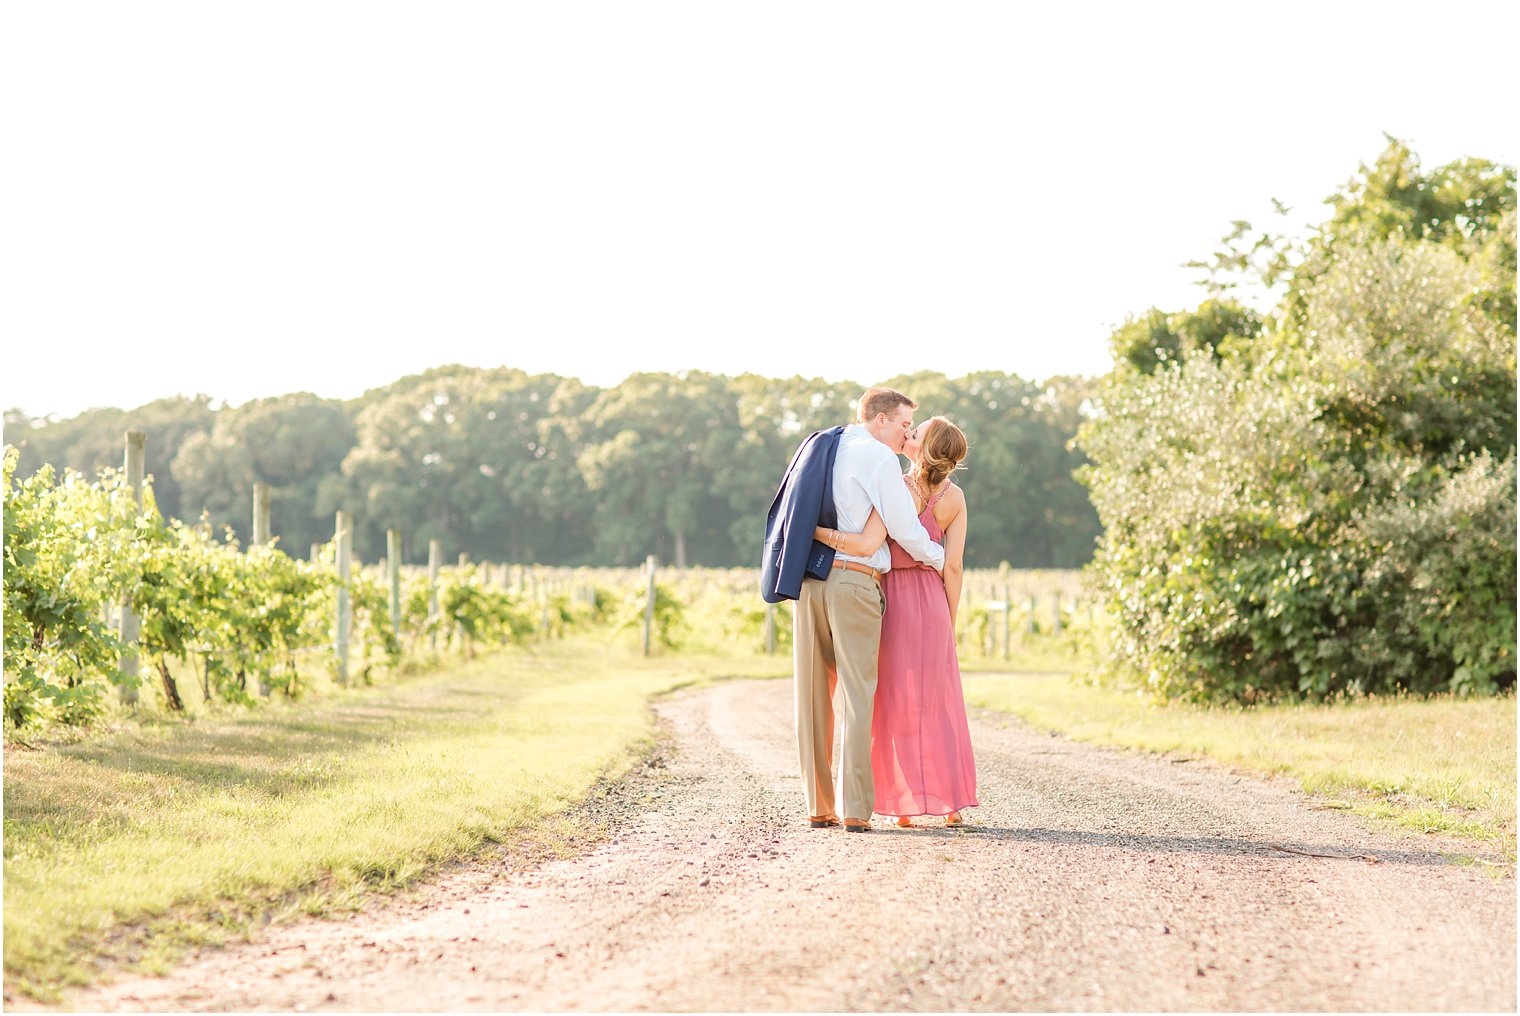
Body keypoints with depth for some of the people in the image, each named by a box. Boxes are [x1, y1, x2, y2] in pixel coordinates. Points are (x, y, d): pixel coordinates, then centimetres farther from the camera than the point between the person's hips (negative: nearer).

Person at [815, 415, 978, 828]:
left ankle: (904, 804, 4)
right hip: (932, 597, 3)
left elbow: (868, 544, -26)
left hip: (892, 598, -3)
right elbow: (953, 566, -1)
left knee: (896, 700, 5)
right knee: (938, 701, 11)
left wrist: (813, 530, -17)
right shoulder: (955, 497, -2)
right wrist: (949, 622, 7)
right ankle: (951, 801, 9)